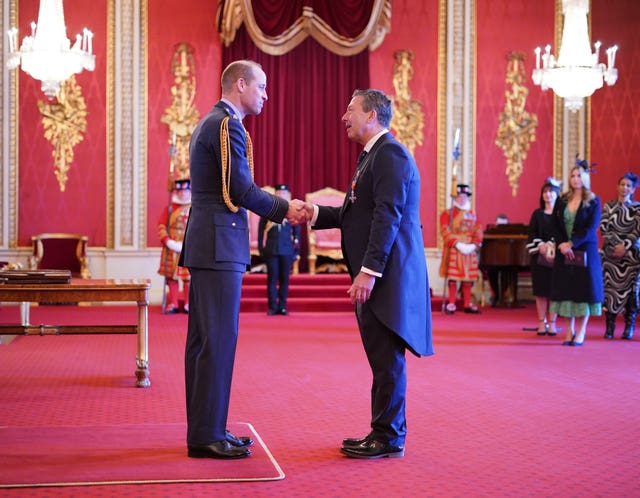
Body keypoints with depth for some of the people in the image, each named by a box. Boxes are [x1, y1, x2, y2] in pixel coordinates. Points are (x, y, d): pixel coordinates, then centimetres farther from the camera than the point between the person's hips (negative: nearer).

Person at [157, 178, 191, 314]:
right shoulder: (169, 209, 7)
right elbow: (161, 225, 1)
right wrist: (168, 241, -12)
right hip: (171, 249, 2)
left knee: (189, 276, 0)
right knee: (171, 276, 4)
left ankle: (188, 304, 9)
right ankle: (173, 304, 11)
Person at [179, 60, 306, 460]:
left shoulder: (210, 123, 21)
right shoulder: (227, 124, -11)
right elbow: (241, 189, -16)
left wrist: (281, 209, 15)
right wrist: (285, 209, -3)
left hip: (206, 244, 11)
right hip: (220, 246, -11)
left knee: (203, 338, 11)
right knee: (219, 338, -7)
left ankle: (204, 430, 18)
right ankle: (207, 435, -3)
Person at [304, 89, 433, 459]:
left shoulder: (390, 154, -12)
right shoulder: (373, 155, 20)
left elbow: (388, 216, -20)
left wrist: (369, 271, -24)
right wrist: (314, 213, 12)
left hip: (387, 274, -10)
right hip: (374, 274, 10)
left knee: (387, 357, -4)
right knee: (381, 356, 13)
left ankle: (388, 438, 4)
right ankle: (385, 431, 21)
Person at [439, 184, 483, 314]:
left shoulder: (472, 215, 16)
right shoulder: (447, 214, 0)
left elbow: (478, 231, 9)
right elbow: (446, 232, -10)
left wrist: (474, 245, -9)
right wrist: (458, 244, -19)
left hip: (469, 250, 4)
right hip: (453, 250, -4)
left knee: (468, 278, 5)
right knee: (452, 278, -4)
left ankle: (467, 304, 11)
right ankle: (451, 304, 0)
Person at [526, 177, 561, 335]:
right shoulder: (537, 214, 10)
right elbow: (532, 234, 4)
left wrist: (553, 246, -17)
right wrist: (541, 245, -13)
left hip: (556, 256, -1)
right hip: (539, 256, 1)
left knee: (554, 289, -2)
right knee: (541, 290, 0)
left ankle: (552, 322, 4)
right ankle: (542, 322, 6)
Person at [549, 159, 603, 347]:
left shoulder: (593, 201, -2)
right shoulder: (562, 201, 8)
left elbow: (591, 228, -10)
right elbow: (555, 226, 3)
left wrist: (572, 243, -17)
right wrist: (561, 244, -12)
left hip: (585, 252, -3)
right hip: (564, 252, 3)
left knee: (584, 290, -1)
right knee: (566, 289, 2)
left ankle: (581, 332, 6)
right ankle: (569, 331, 10)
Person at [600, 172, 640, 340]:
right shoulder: (608, 206, 9)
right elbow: (604, 228, 1)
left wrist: (625, 246, -13)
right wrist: (616, 244, -11)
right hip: (611, 253, 1)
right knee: (610, 288, -3)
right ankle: (609, 326, 1)